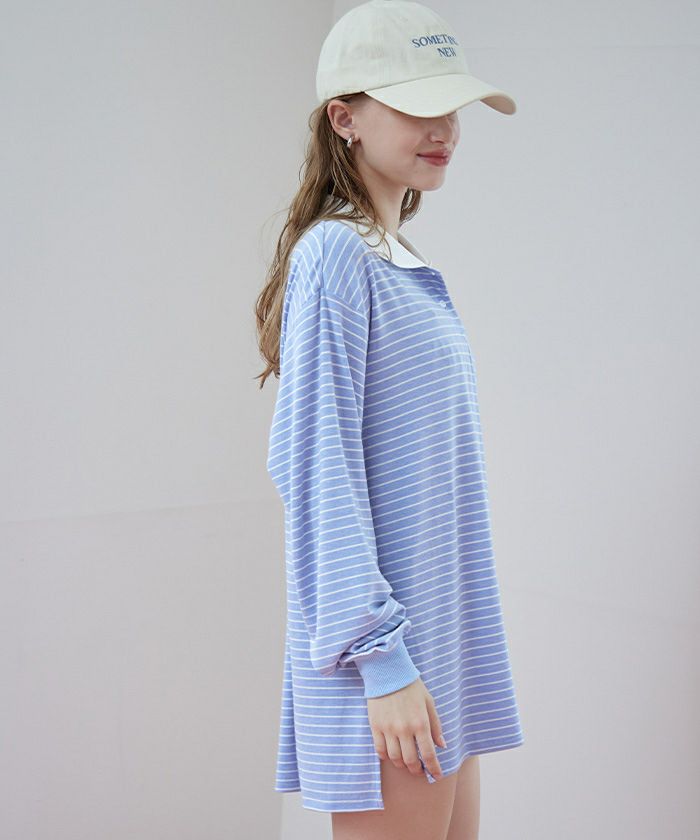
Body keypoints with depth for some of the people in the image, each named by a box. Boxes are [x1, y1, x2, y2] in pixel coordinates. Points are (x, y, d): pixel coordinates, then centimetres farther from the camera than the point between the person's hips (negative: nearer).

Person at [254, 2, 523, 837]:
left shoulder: (408, 261, 14)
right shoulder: (335, 254, -13)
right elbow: (320, 469, -17)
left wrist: (446, 654, 18)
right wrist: (382, 658, -20)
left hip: (446, 634, 9)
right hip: (386, 645, -9)